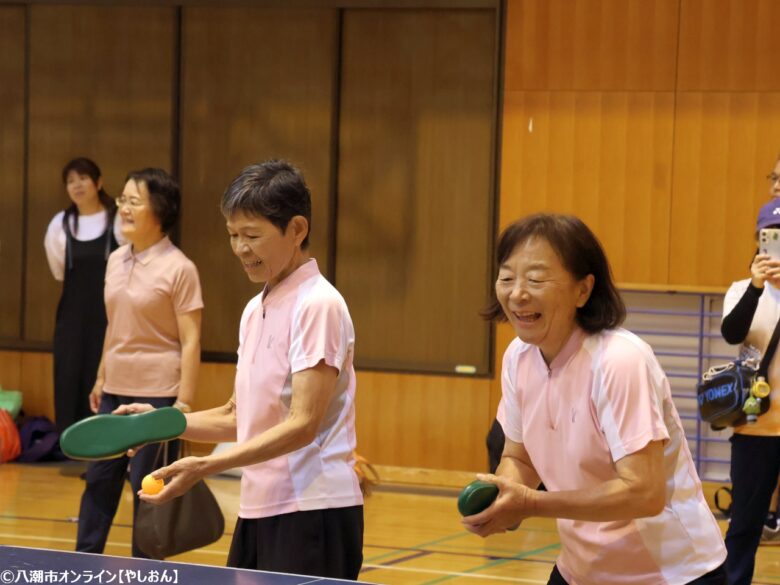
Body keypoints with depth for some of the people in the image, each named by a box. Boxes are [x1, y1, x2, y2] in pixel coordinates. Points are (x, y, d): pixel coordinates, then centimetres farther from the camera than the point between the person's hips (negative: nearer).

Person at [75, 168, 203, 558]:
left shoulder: (178, 268, -12)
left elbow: (190, 341, -13)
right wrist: (101, 379, 18)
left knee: (147, 489, 0)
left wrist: (184, 402, -17)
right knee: (98, 478, 11)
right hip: (115, 392, 7)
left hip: (157, 394, -7)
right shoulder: (116, 261, 8)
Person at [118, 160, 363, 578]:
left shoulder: (317, 305, -12)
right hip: (258, 510, 8)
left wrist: (204, 466, -25)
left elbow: (302, 425, -19)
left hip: (312, 513, -8)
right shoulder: (255, 311, 14)